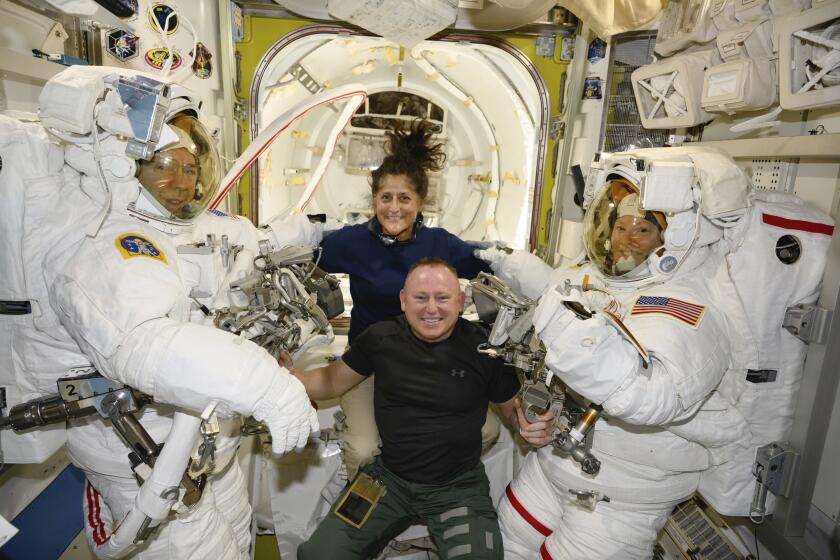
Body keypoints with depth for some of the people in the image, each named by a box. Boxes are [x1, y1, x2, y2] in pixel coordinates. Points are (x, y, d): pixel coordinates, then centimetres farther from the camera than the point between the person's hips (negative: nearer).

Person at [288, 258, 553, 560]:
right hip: (388, 476, 2)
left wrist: (532, 425, -20)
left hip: (459, 485, -1)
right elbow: (333, 381, 6)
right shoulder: (381, 337, -6)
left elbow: (513, 405, 2)